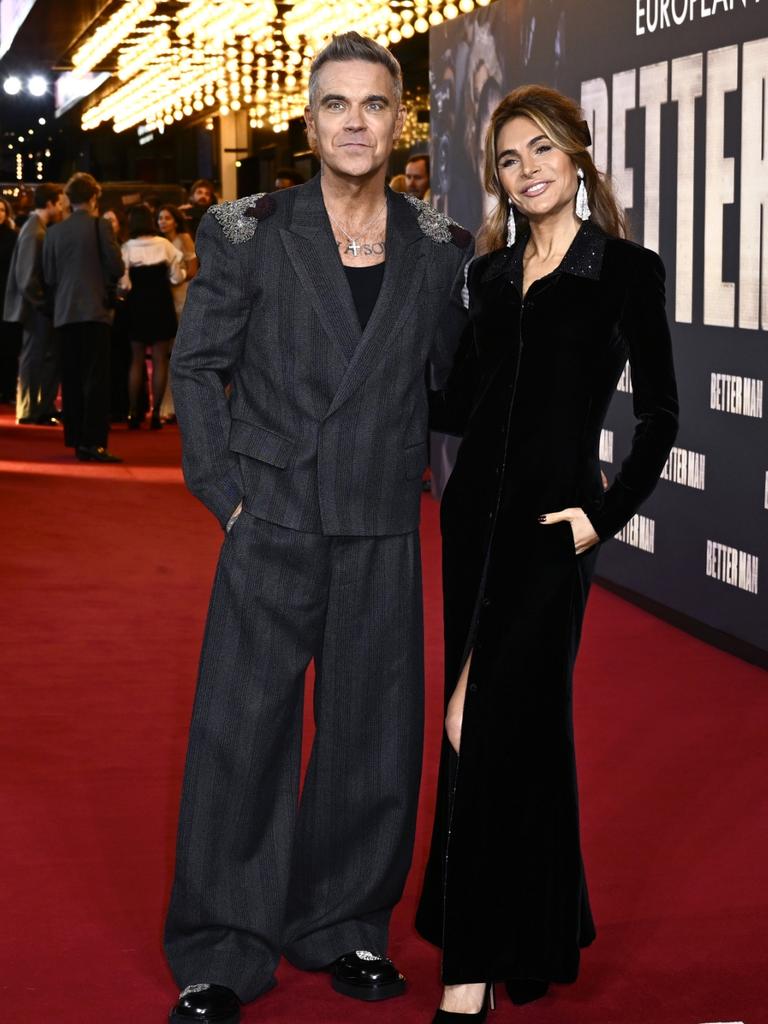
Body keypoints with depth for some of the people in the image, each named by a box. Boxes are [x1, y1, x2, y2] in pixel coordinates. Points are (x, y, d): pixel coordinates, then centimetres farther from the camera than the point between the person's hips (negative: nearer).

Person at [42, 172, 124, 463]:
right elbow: (116, 266, -7)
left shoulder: (54, 231, 6)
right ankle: (94, 442, -10)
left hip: (64, 313, 4)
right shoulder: (100, 225, -5)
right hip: (94, 310, -4)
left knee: (71, 379, 8)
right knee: (96, 378, -4)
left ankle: (76, 440, 10)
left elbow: (49, 276, 7)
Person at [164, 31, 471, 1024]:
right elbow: (197, 365, 2)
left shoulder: (438, 248, 4)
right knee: (240, 732, 1)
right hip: (272, 526, -2)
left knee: (372, 738, 9)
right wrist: (223, 489, -3)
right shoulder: (250, 232, -2)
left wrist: (450, 479, 6)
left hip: (384, 533, 2)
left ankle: (342, 925, 28)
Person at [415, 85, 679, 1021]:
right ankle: (538, 934, 28)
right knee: (522, 720, 13)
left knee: (483, 724, -12)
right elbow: (462, 405, 14)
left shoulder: (627, 272, -3)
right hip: (475, 510, 6)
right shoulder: (490, 273, 12)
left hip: (550, 520, -6)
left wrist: (605, 514, -10)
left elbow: (659, 415, -3)